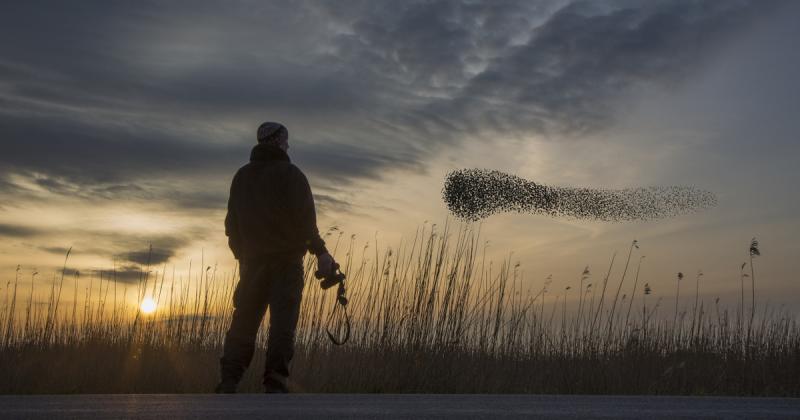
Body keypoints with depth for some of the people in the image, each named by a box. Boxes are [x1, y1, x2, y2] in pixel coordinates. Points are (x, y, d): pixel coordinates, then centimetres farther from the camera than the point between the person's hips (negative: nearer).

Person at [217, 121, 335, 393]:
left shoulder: (241, 176, 14)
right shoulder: (290, 174, -4)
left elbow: (232, 222, 15)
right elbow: (304, 218, -12)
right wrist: (320, 251, -9)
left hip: (252, 262, 5)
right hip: (286, 261, -5)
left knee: (244, 322, 8)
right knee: (282, 323, -6)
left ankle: (228, 384, 2)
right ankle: (275, 384, -13)